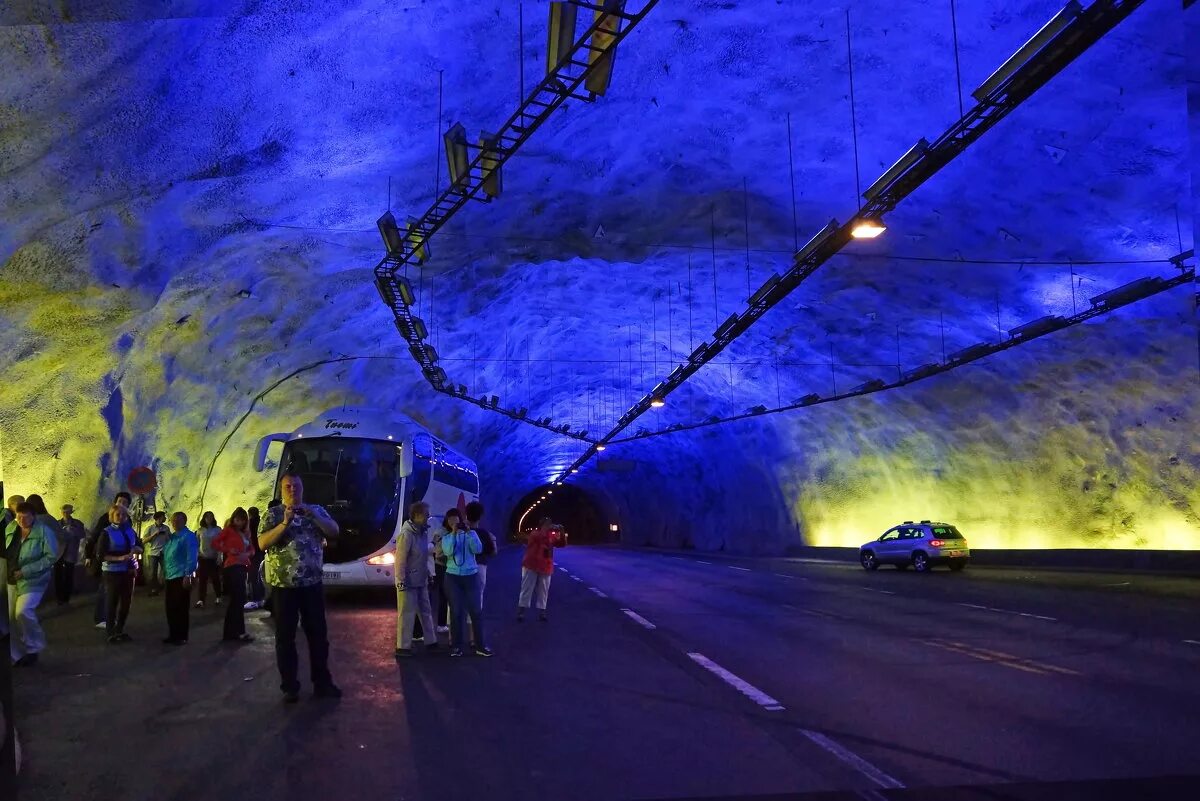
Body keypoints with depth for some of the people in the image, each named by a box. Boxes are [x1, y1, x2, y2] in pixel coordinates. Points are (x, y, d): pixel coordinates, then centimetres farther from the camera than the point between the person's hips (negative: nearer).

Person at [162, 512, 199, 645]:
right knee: (170, 607, 12)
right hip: (170, 577, 9)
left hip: (181, 577, -9)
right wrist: (163, 572, 19)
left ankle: (181, 636, 6)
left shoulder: (189, 536, -11)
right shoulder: (171, 536, 17)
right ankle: (173, 634, 22)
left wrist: (187, 575, -23)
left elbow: (192, 557, -17)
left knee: (180, 608, -2)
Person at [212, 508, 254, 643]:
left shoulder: (245, 533, 17)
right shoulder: (228, 530, -2)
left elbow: (251, 548, 15)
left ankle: (229, 633, 20)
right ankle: (239, 632, -5)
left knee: (235, 600, 12)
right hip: (232, 567, -8)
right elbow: (215, 543, -9)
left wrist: (248, 553, -6)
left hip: (242, 567, 8)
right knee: (239, 600, -9)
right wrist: (228, 550, -16)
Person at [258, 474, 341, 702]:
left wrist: (311, 515, -17)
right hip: (283, 585, -2)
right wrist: (285, 523, -22)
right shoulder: (273, 514, 1)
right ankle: (289, 686, 14)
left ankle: (322, 682, 17)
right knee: (285, 636, 4)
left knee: (318, 633, 7)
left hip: (312, 583, 2)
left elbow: (334, 531, -6)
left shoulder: (316, 510, 8)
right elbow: (262, 543, -12)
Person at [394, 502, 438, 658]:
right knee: (407, 614, -1)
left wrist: (428, 574, 13)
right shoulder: (406, 534, -20)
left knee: (426, 612, 15)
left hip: (421, 581, 8)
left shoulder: (423, 532, 5)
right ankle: (403, 647, 8)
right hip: (408, 582, -8)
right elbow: (400, 560, -20)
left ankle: (431, 642, 24)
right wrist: (401, 582, -20)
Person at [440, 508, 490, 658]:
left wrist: (468, 531, -16)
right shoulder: (446, 537, 5)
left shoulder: (470, 533, 4)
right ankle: (456, 645, 6)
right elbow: (448, 551, -14)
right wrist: (454, 533, -17)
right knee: (456, 611, 0)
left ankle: (480, 645, 6)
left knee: (475, 610, 0)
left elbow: (478, 549, -12)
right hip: (453, 577, 0)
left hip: (471, 575, 0)